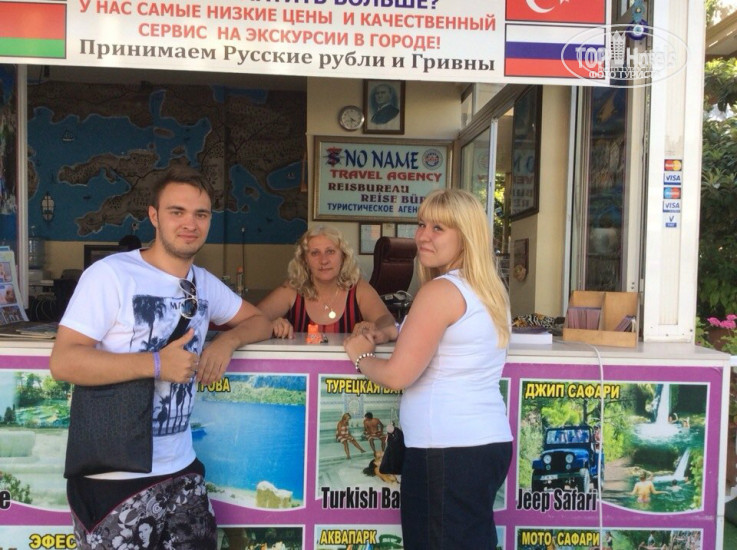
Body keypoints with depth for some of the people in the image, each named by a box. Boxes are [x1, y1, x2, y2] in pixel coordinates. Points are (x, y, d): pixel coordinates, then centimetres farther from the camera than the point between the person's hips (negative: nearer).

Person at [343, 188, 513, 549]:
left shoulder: (441, 290, -14)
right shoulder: (490, 290, 14)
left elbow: (398, 375, -16)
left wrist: (360, 356, 4)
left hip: (449, 450, -9)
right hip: (489, 441, 9)